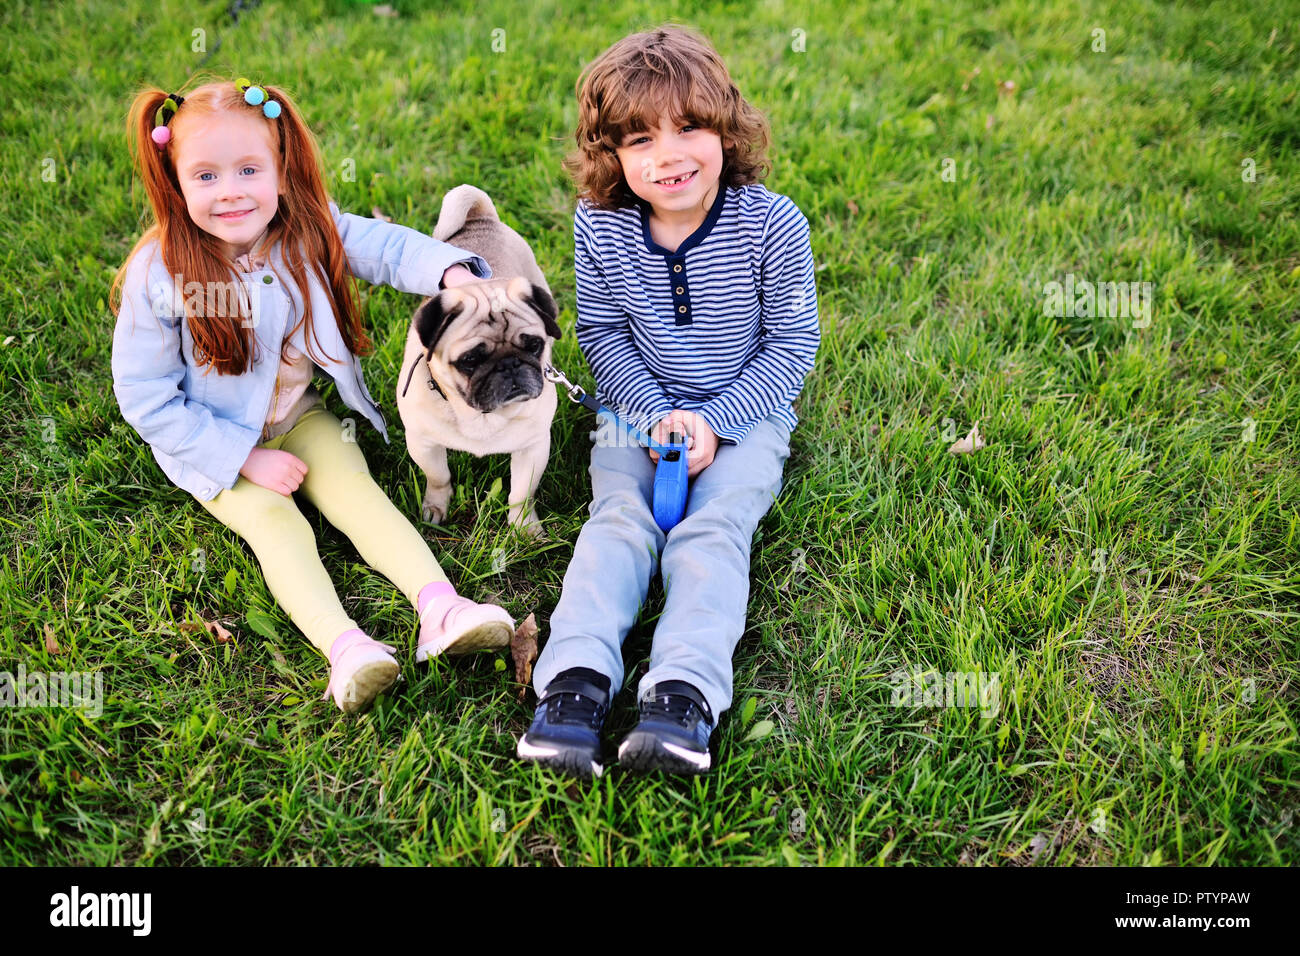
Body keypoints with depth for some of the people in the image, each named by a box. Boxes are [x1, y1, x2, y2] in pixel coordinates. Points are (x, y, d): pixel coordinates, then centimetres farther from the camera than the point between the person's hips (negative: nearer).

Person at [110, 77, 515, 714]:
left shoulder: (309, 233, -11)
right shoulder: (159, 274, -20)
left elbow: (390, 245, -13)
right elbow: (146, 397, -15)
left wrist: (452, 270, -37)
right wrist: (245, 458, -19)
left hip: (301, 417, 3)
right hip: (215, 445, -3)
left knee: (357, 491, -18)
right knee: (273, 522, -24)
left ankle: (440, 604, -32)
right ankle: (344, 647, -40)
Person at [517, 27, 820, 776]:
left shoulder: (773, 225, -14)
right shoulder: (600, 228, -7)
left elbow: (792, 346, -8)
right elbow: (601, 334, 1)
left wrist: (715, 422, -17)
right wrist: (658, 413, -13)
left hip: (744, 413, -2)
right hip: (641, 409, 2)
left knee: (713, 528, -23)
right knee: (619, 517, -20)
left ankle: (685, 692, -34)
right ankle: (578, 676, -30)